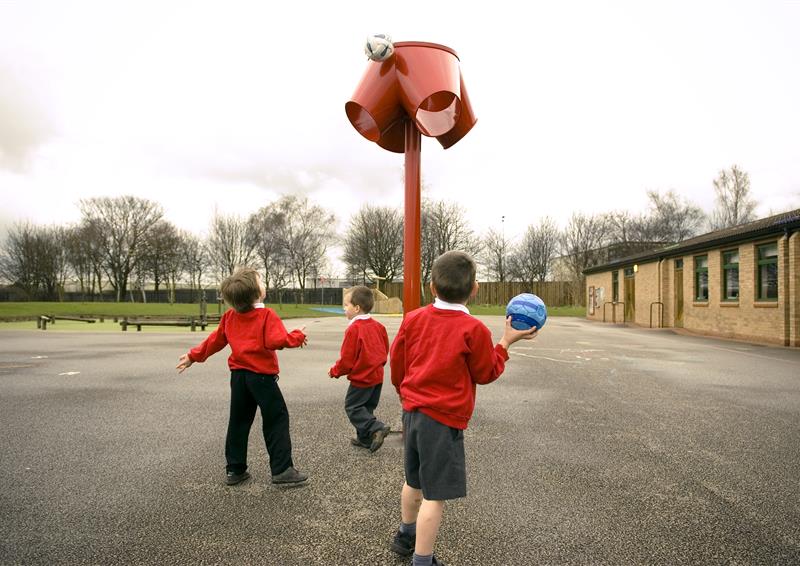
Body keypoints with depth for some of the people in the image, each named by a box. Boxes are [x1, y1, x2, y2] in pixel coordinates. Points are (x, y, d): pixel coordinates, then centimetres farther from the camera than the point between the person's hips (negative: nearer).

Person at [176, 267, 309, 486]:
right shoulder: (267, 315, -13)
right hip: (262, 376, -6)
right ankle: (282, 469, 1)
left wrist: (193, 356, 26)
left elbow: (215, 340, 13)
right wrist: (298, 336, -8)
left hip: (238, 375, 7)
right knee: (277, 421, 2)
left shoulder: (230, 316, 6)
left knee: (238, 423, 15)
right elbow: (277, 341, -24)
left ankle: (234, 470, 22)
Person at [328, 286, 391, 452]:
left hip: (361, 378, -8)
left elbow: (347, 359, -16)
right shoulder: (378, 326, 3)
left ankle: (377, 428, -11)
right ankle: (365, 438, 24)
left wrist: (335, 371, 1)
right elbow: (385, 349, 11)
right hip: (377, 375, 8)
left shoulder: (354, 329, -19)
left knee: (352, 407, 3)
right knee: (367, 407, 18)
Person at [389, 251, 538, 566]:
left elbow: (397, 365, 9)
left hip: (412, 410, 7)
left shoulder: (413, 319, 0)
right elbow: (486, 373, -2)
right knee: (435, 495, 3)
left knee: (415, 481, 26)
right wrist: (506, 342, 8)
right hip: (444, 419, -7)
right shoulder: (473, 329, -14)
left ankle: (406, 536, 46)